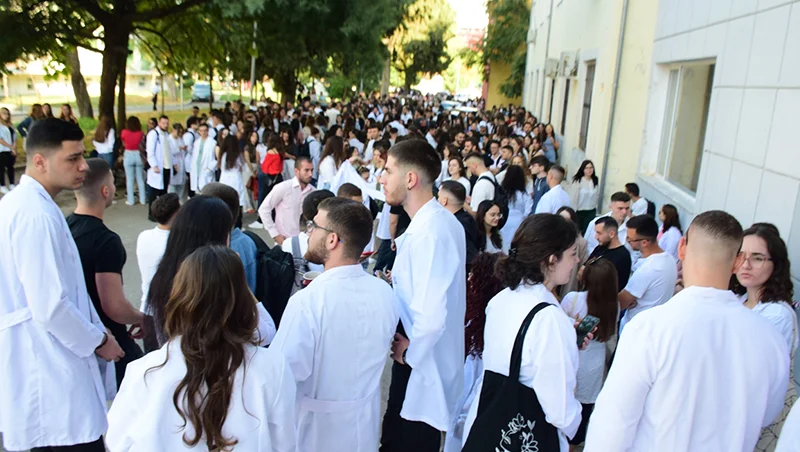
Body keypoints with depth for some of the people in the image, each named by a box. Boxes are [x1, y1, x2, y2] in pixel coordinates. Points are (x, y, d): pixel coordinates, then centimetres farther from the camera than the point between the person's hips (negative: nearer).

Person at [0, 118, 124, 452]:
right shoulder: (37, 214, -21)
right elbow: (51, 306, -24)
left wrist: (96, 330, 15)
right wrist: (98, 341, -9)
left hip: (38, 365, 10)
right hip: (50, 373, -10)